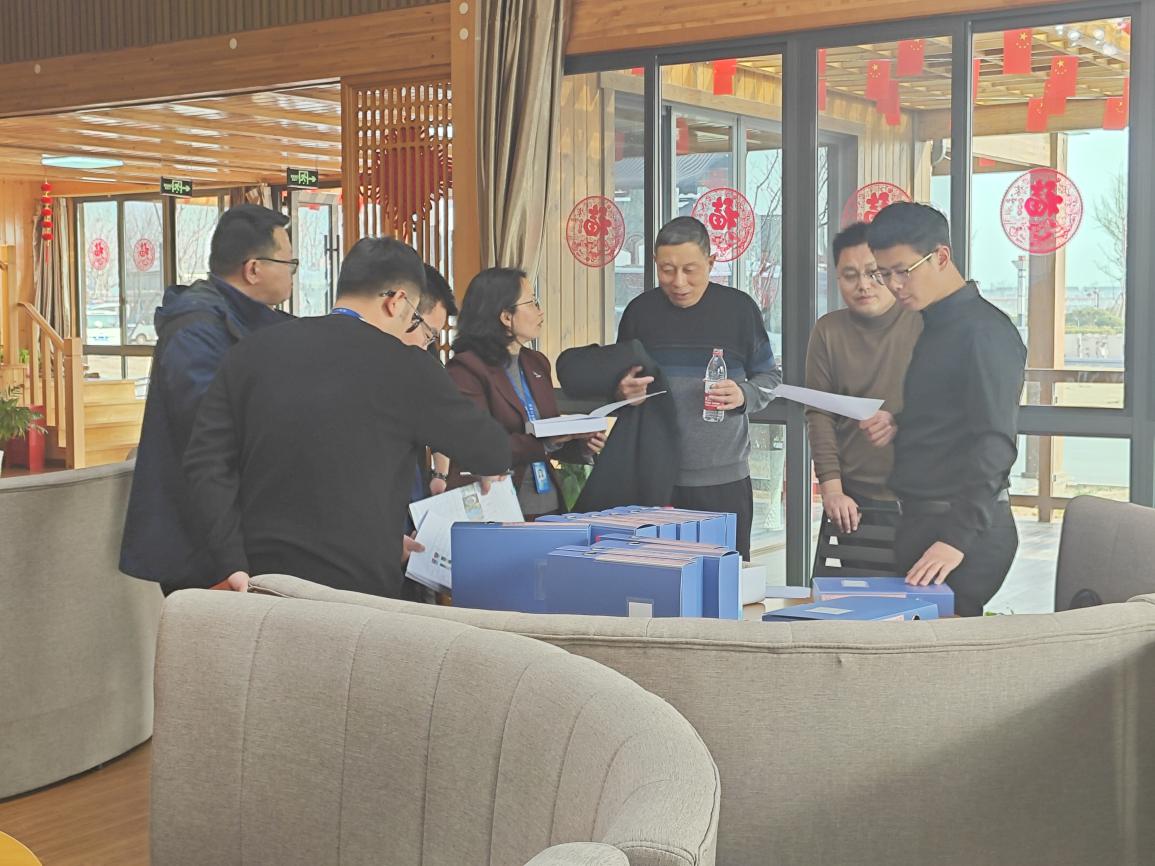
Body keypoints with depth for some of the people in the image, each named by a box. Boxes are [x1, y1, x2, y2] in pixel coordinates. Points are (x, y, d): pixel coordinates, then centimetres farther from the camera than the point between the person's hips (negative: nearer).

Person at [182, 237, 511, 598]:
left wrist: (234, 566, -3)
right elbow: (494, 455, 2)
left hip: (261, 581, 5)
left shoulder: (254, 351, 4)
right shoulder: (405, 367, -8)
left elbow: (205, 461, -1)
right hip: (359, 588, -4)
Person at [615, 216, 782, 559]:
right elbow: (619, 383, 16)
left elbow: (770, 376, 9)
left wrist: (744, 396, -13)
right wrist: (622, 392, -7)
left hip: (724, 478, -1)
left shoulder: (739, 308, 1)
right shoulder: (640, 310, 5)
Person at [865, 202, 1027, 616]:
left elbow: (994, 444, -21)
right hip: (921, 520, 9)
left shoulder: (985, 331, -14)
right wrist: (898, 426, 4)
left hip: (964, 526, -9)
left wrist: (958, 538, -27)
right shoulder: (934, 327, 15)